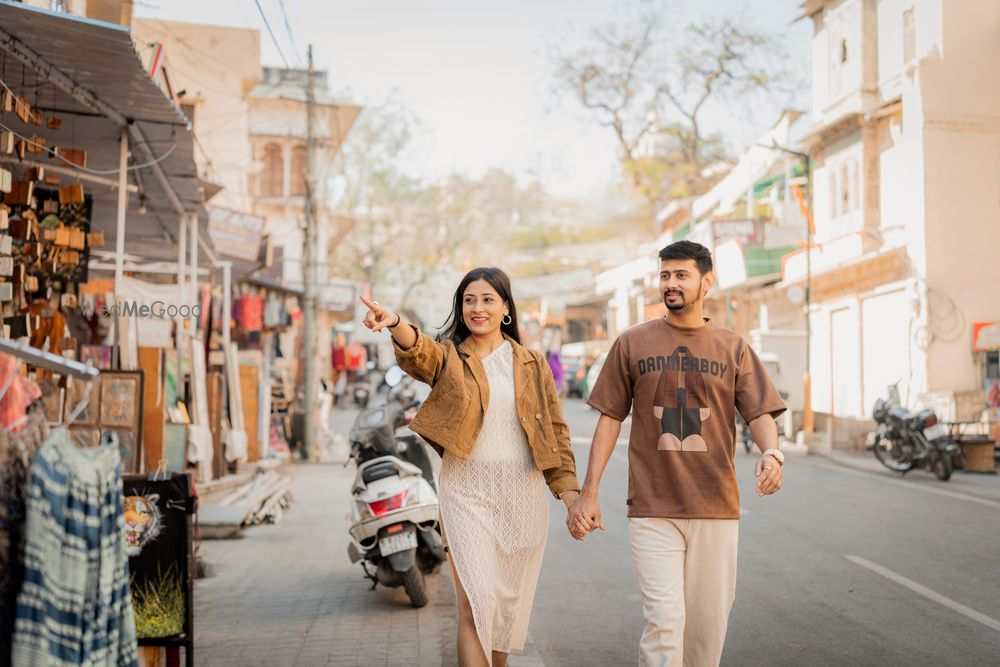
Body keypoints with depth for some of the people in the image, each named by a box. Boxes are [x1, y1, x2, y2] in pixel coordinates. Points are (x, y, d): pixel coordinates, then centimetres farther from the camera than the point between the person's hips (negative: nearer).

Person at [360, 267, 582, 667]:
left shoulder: (532, 364, 8)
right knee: (476, 603, -11)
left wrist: (570, 492, -2)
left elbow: (555, 431, 9)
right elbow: (419, 351, -23)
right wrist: (397, 325, -46)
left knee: (510, 603, 12)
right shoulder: (449, 358, 1)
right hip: (466, 490, -2)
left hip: (522, 494, 3)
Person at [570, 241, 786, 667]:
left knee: (709, 620, 7)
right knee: (664, 617, -9)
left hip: (716, 508, 2)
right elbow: (610, 419, 6)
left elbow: (760, 412, 0)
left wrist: (771, 454, -23)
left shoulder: (732, 349, 7)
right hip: (652, 509, -1)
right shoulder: (632, 344, 5)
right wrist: (589, 492, 0)